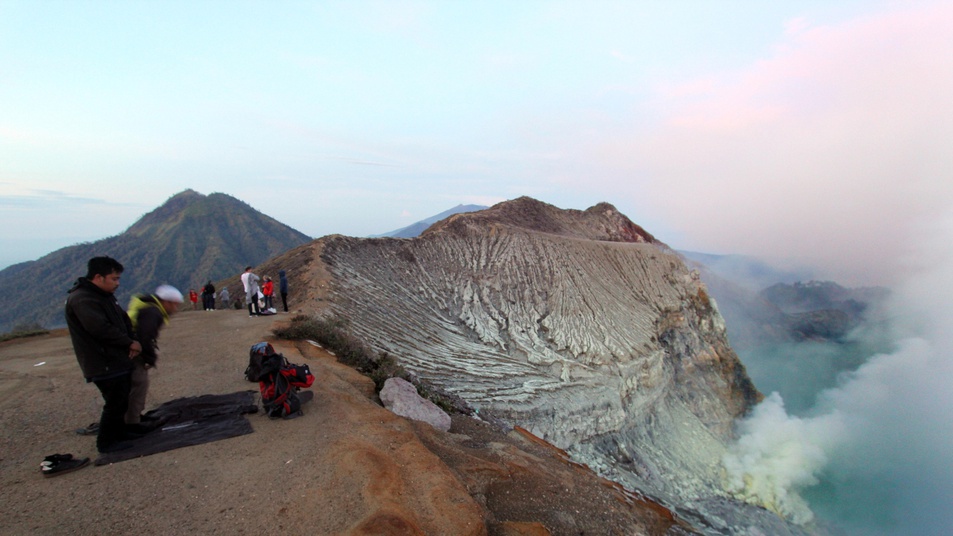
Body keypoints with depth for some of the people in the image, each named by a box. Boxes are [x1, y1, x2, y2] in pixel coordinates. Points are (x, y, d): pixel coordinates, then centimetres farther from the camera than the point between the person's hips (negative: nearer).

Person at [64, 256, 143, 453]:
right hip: (104, 365, -9)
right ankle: (106, 442, 12)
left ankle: (119, 433, 33)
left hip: (117, 361, 10)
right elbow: (101, 329, -29)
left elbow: (124, 320, 11)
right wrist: (130, 343, -17)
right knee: (115, 403, -2)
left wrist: (132, 342, -6)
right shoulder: (81, 300, -20)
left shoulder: (105, 296, 11)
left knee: (121, 401, 19)